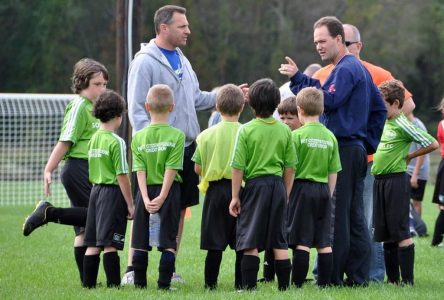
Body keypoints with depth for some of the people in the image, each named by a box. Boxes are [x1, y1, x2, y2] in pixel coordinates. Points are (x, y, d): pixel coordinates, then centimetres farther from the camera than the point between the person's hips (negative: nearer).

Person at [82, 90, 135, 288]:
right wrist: (130, 204, -9)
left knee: (93, 244, 8)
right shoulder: (116, 142, -12)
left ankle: (88, 283, 10)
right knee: (109, 243, -7)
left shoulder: (93, 139, 9)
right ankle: (113, 284, -6)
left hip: (95, 190, 7)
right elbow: (122, 176, -14)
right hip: (113, 192, -7)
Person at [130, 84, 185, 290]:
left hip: (146, 191, 2)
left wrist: (146, 199, -9)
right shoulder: (176, 136, -6)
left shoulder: (139, 138, 0)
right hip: (169, 191, -2)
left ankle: (139, 283, 8)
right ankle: (164, 284, -5)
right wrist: (161, 198, -11)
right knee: (168, 242, 0)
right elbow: (171, 169, -11)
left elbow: (140, 171, -6)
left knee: (141, 242, 8)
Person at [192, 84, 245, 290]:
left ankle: (210, 283, 4)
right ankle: (241, 284, 6)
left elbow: (198, 168, -1)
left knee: (215, 243, 4)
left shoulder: (207, 135, -4)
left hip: (215, 190, 1)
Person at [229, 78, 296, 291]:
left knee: (250, 242, 1)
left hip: (255, 185, -3)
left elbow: (238, 167, -9)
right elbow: (290, 168, 6)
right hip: (278, 185, 3)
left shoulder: (246, 130, -8)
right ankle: (284, 287, 9)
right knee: (280, 241, 9)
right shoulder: (284, 130, 2)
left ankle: (249, 287, -2)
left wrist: (235, 196, -2)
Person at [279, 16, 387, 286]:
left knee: (337, 217, -8)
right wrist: (369, 142, 19)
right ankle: (358, 276, 12)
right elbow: (379, 109, 23)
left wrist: (299, 79, -22)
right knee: (354, 217, 11)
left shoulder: (345, 69, -11)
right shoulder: (360, 69, 20)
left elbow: (329, 101, -24)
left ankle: (334, 277, -8)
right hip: (358, 150, 10)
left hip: (342, 150, -10)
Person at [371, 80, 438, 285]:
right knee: (385, 234, 10)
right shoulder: (382, 123, 11)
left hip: (396, 180, -8)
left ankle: (407, 280, -6)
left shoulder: (403, 125, -11)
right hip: (379, 181, 8)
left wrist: (409, 156, -5)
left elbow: (432, 144, -13)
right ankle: (392, 279, 16)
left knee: (400, 233, -8)